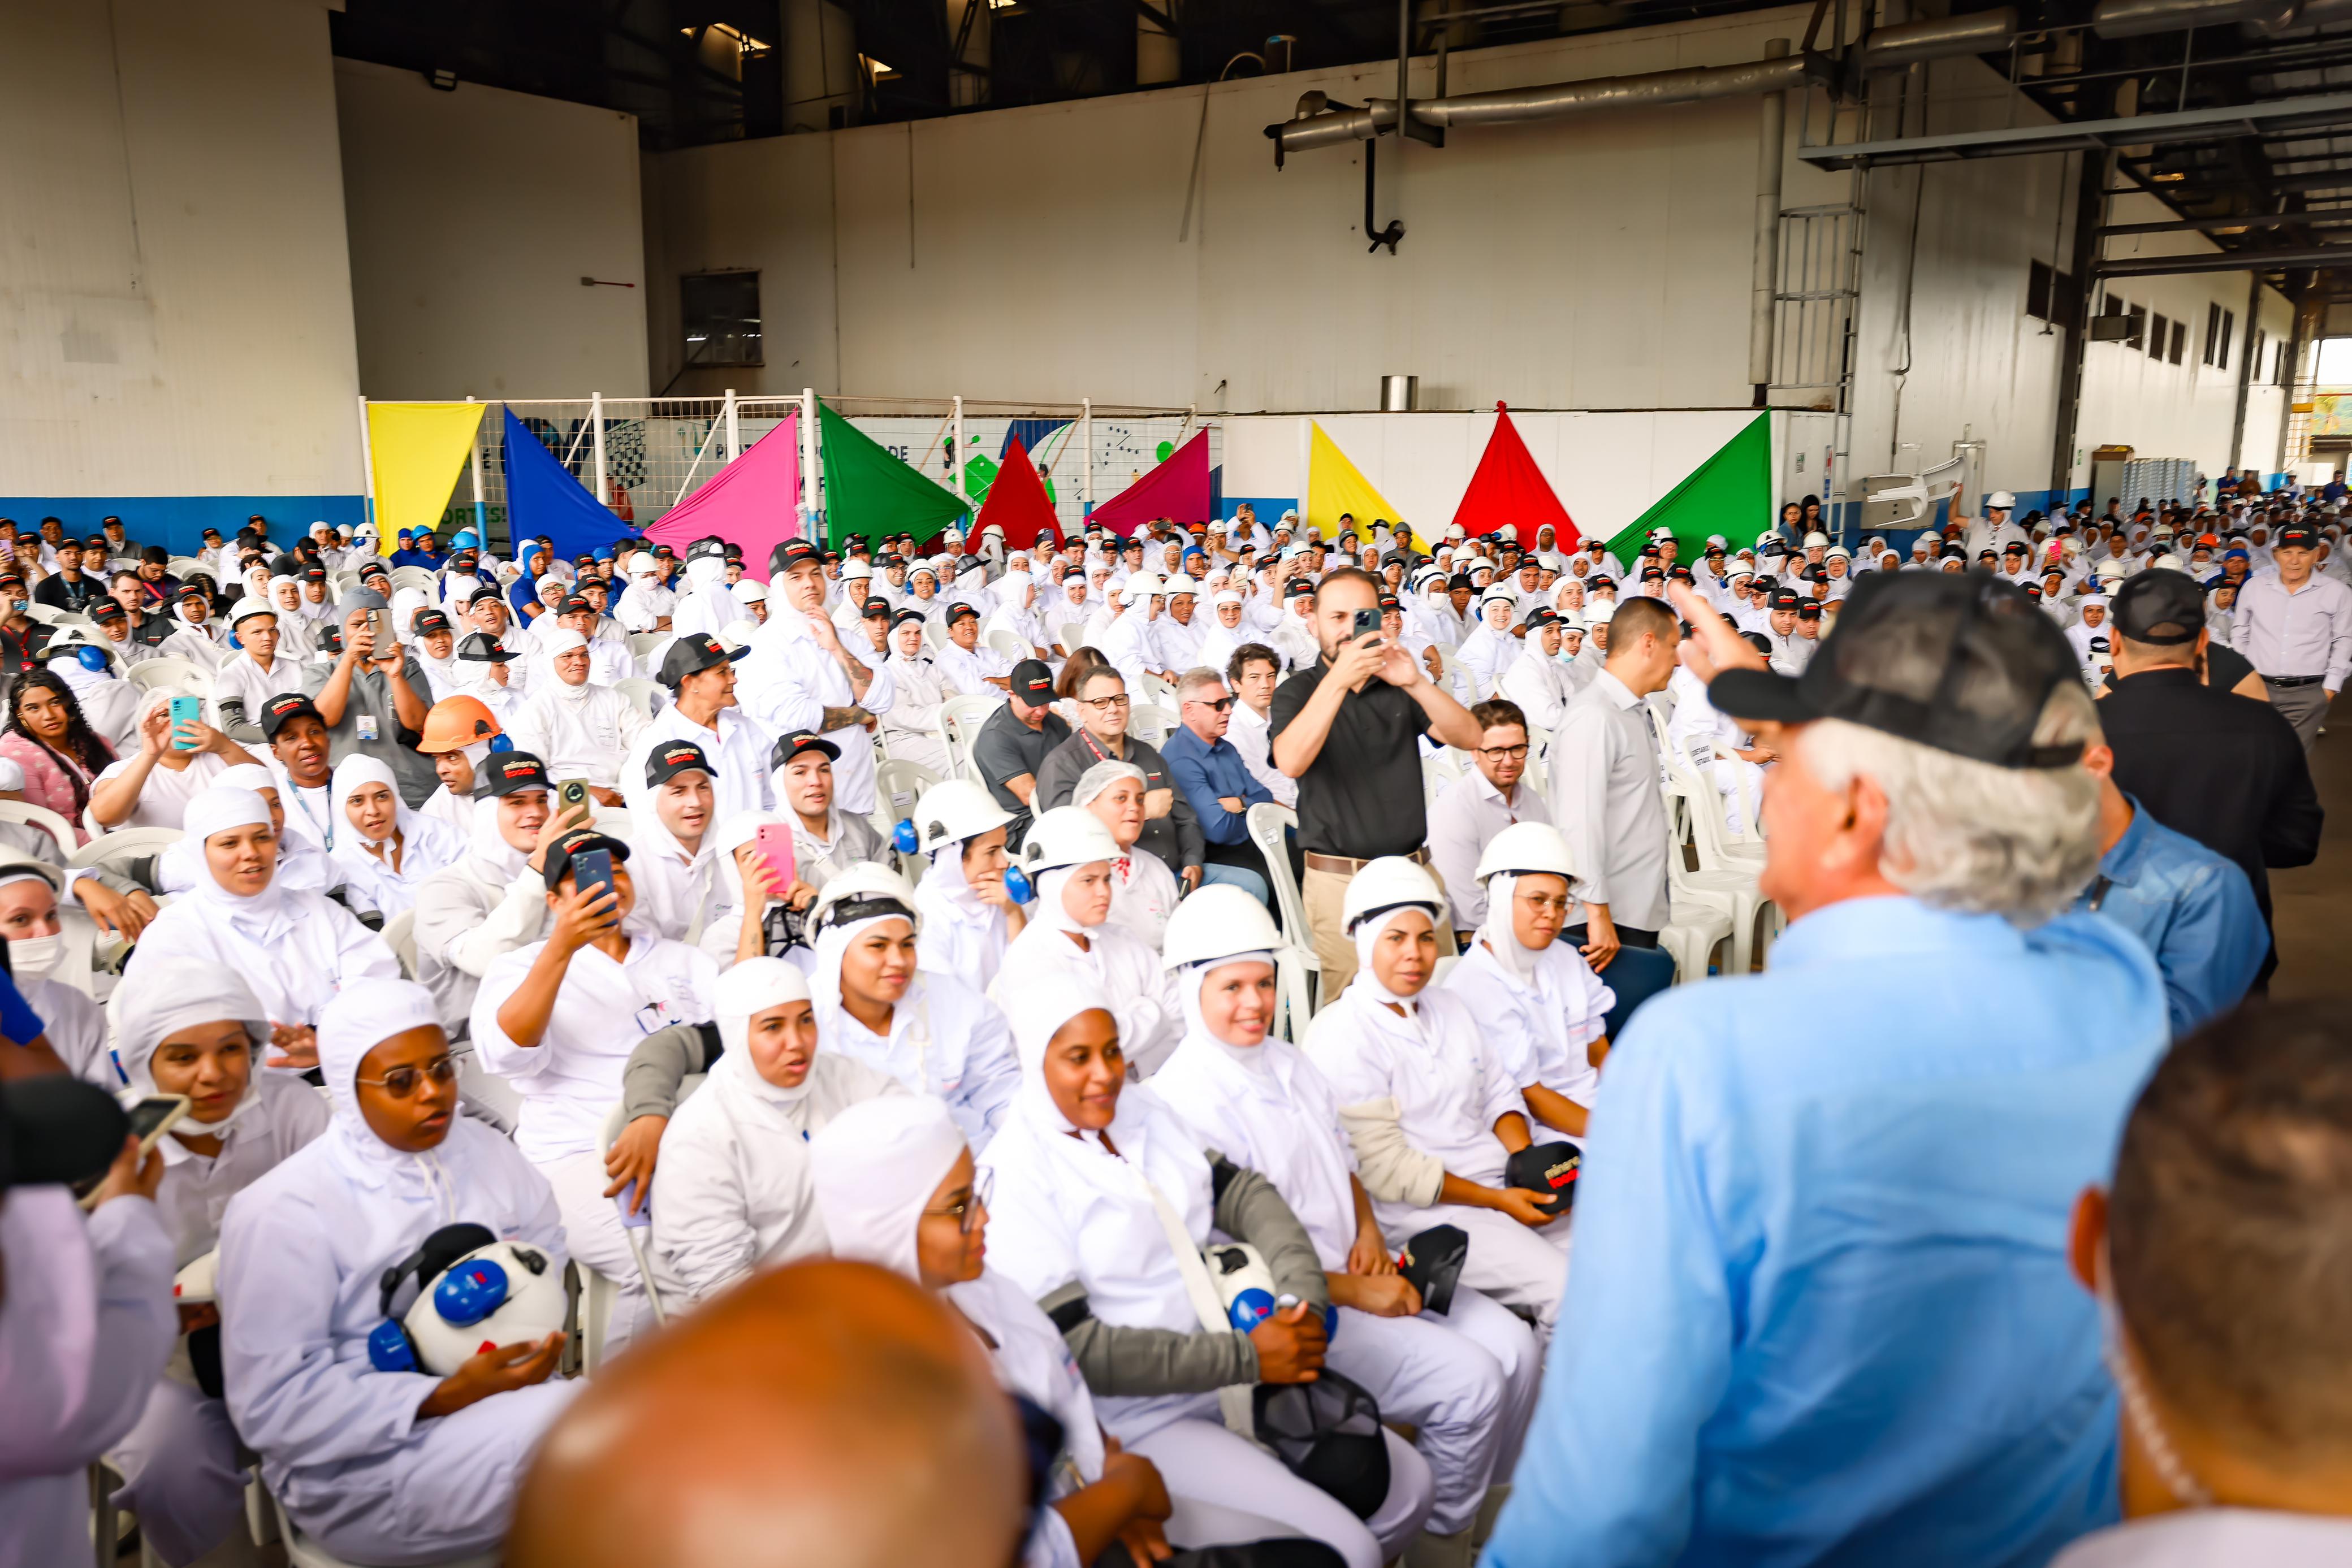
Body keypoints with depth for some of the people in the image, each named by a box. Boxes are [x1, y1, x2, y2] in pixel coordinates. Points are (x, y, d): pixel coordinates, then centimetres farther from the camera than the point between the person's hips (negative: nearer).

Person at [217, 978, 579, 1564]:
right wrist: (445, 1399, -21)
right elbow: (271, 1404, -14)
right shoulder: (282, 1210, -11)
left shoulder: (484, 1149, 7)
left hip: (498, 1403, 6)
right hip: (358, 1469, -6)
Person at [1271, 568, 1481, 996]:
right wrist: (1337, 681, -30)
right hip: (1339, 881, -3)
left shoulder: (1398, 686, 10)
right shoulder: (1297, 691, 1)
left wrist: (1417, 683, -21)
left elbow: (1470, 738, -5)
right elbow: (1291, 763, -20)